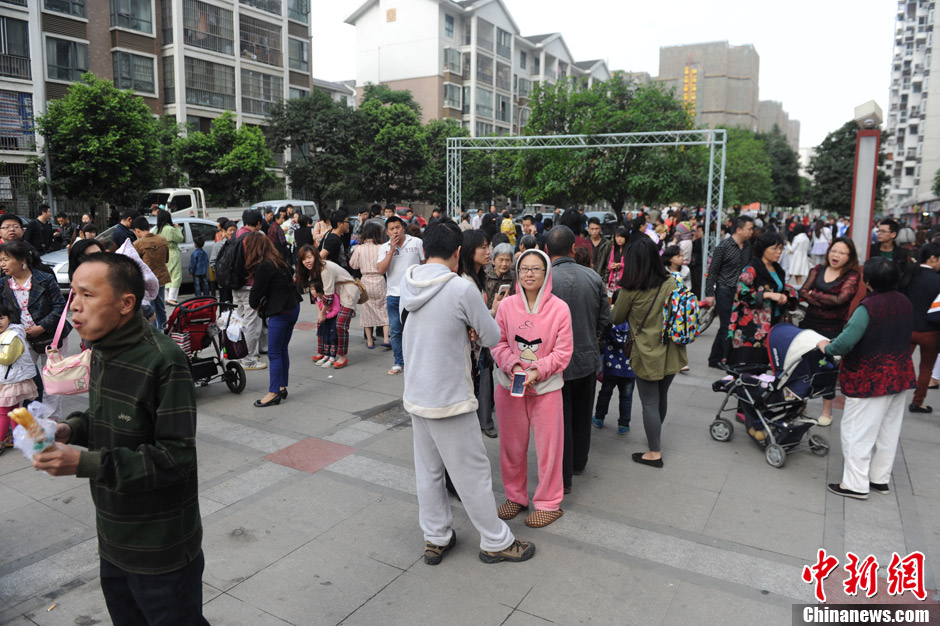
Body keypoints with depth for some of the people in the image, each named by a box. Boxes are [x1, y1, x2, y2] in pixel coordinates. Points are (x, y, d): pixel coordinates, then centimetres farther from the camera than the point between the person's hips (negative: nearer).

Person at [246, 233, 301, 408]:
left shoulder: (263, 266, -17)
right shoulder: (277, 260, 10)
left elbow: (256, 293, -13)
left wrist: (255, 305, 11)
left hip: (280, 313, -9)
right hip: (293, 308, 9)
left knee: (274, 354, -2)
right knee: (282, 350, 15)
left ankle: (274, 393, 3)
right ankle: (282, 388, 23)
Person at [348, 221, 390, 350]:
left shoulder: (359, 249, -5)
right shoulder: (381, 248, -7)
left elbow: (353, 265, 5)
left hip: (365, 282, 1)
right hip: (380, 281, -1)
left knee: (367, 311, 10)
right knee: (384, 310, 8)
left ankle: (370, 341, 12)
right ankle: (386, 338, 1)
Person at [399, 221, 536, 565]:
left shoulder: (408, 282, -2)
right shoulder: (462, 288, -21)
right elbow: (493, 337, -10)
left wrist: (465, 325, -2)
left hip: (415, 395, 7)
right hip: (449, 400, -6)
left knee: (427, 470, 17)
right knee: (472, 473, 8)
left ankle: (436, 538, 32)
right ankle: (496, 542, 24)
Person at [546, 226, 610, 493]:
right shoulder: (593, 277, -4)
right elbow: (605, 318, 3)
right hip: (588, 359, 5)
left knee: (560, 419, 7)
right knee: (582, 416, 21)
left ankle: (562, 478, 16)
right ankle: (578, 463, 40)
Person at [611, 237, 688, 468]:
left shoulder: (630, 290, -16)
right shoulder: (671, 282, -4)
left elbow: (617, 319, 0)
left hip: (647, 354, -5)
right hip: (670, 351, 5)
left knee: (649, 403, 5)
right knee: (662, 396, 23)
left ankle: (655, 453, 14)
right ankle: (656, 438, 42)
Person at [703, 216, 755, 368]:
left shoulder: (748, 245, 7)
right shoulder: (724, 246, -11)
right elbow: (712, 271, -9)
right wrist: (709, 294, -11)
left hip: (740, 291, 6)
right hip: (725, 291, -6)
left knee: (725, 327, 11)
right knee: (727, 326, -2)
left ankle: (715, 359, 21)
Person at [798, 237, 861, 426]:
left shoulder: (852, 276, -3)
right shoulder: (818, 270, 8)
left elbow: (840, 299, -16)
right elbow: (803, 292, -4)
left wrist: (814, 294, -7)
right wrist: (824, 302, -17)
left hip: (833, 328, -4)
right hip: (809, 324, 4)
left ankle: (826, 411, 19)